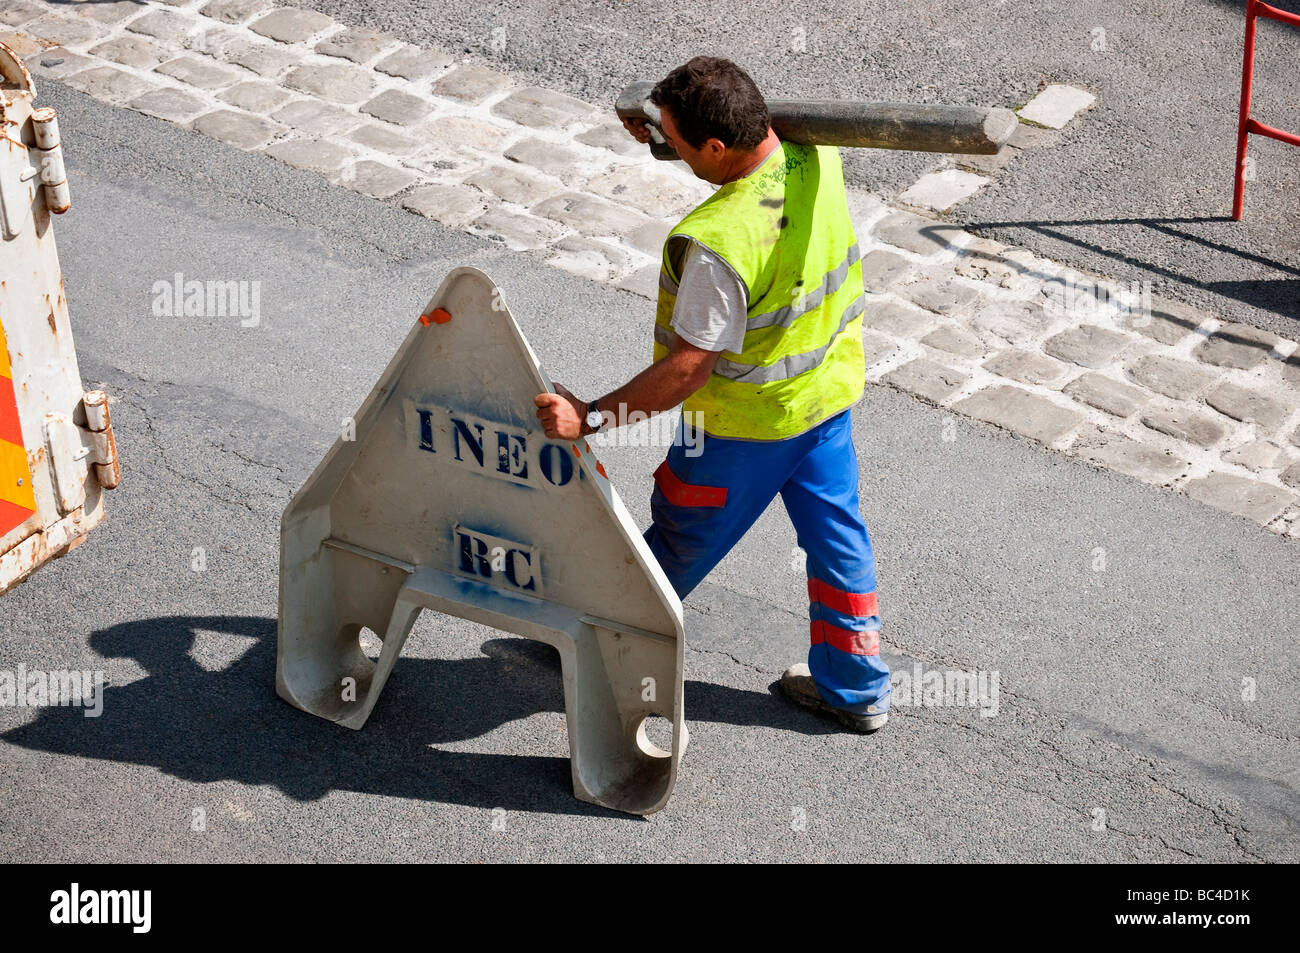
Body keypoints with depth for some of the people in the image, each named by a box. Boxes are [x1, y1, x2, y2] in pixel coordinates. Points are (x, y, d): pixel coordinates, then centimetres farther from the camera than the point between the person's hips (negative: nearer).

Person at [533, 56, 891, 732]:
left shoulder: (717, 243, -36)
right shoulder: (819, 160, -14)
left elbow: (688, 369, -31)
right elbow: (762, 153, 12)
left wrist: (592, 417, -26)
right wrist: (670, 131, 1)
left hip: (746, 423, -7)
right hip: (830, 386, 7)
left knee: (679, 540, 15)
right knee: (835, 531, 20)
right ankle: (856, 688, 34)